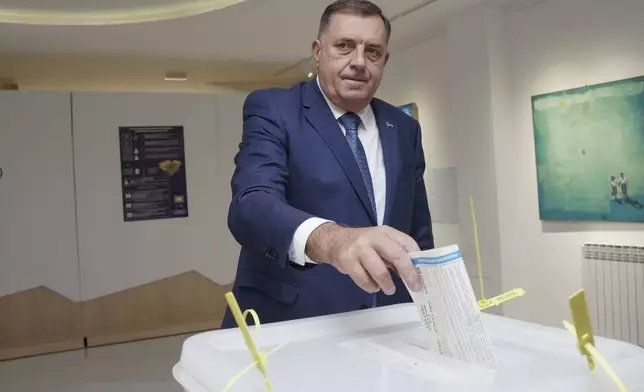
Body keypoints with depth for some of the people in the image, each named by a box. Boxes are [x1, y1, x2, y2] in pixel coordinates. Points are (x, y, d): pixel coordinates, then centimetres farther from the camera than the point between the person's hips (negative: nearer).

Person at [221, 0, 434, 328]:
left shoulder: (404, 129, 9)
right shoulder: (272, 110, -5)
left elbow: (418, 232, 14)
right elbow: (251, 205, -21)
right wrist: (328, 239, -37)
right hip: (287, 327, -2)